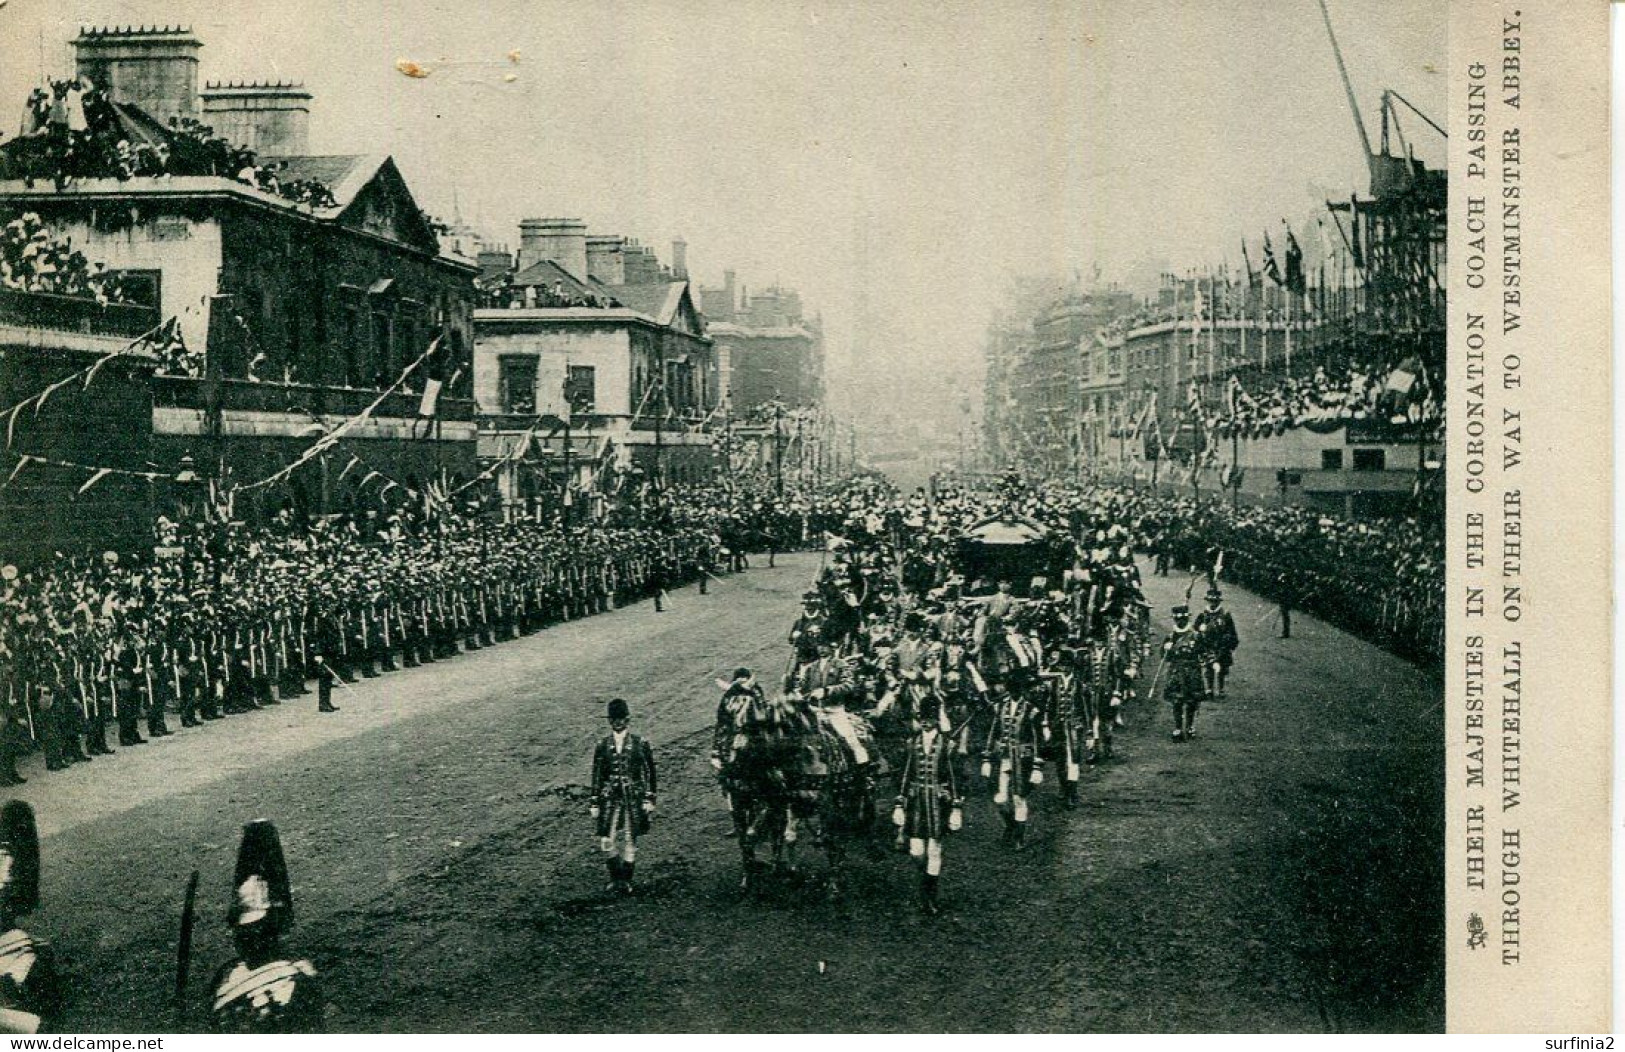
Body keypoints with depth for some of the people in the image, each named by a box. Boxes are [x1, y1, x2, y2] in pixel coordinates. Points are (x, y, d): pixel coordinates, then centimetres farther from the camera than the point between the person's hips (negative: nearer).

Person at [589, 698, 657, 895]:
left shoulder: (640, 744, -1)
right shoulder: (603, 745, 3)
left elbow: (649, 773, 3)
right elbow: (597, 776, 7)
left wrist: (649, 800, -1)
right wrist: (595, 804, 6)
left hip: (633, 799, -1)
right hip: (610, 799, 1)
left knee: (629, 841, 3)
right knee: (608, 842, -5)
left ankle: (626, 881, 16)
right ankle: (615, 878, 14)